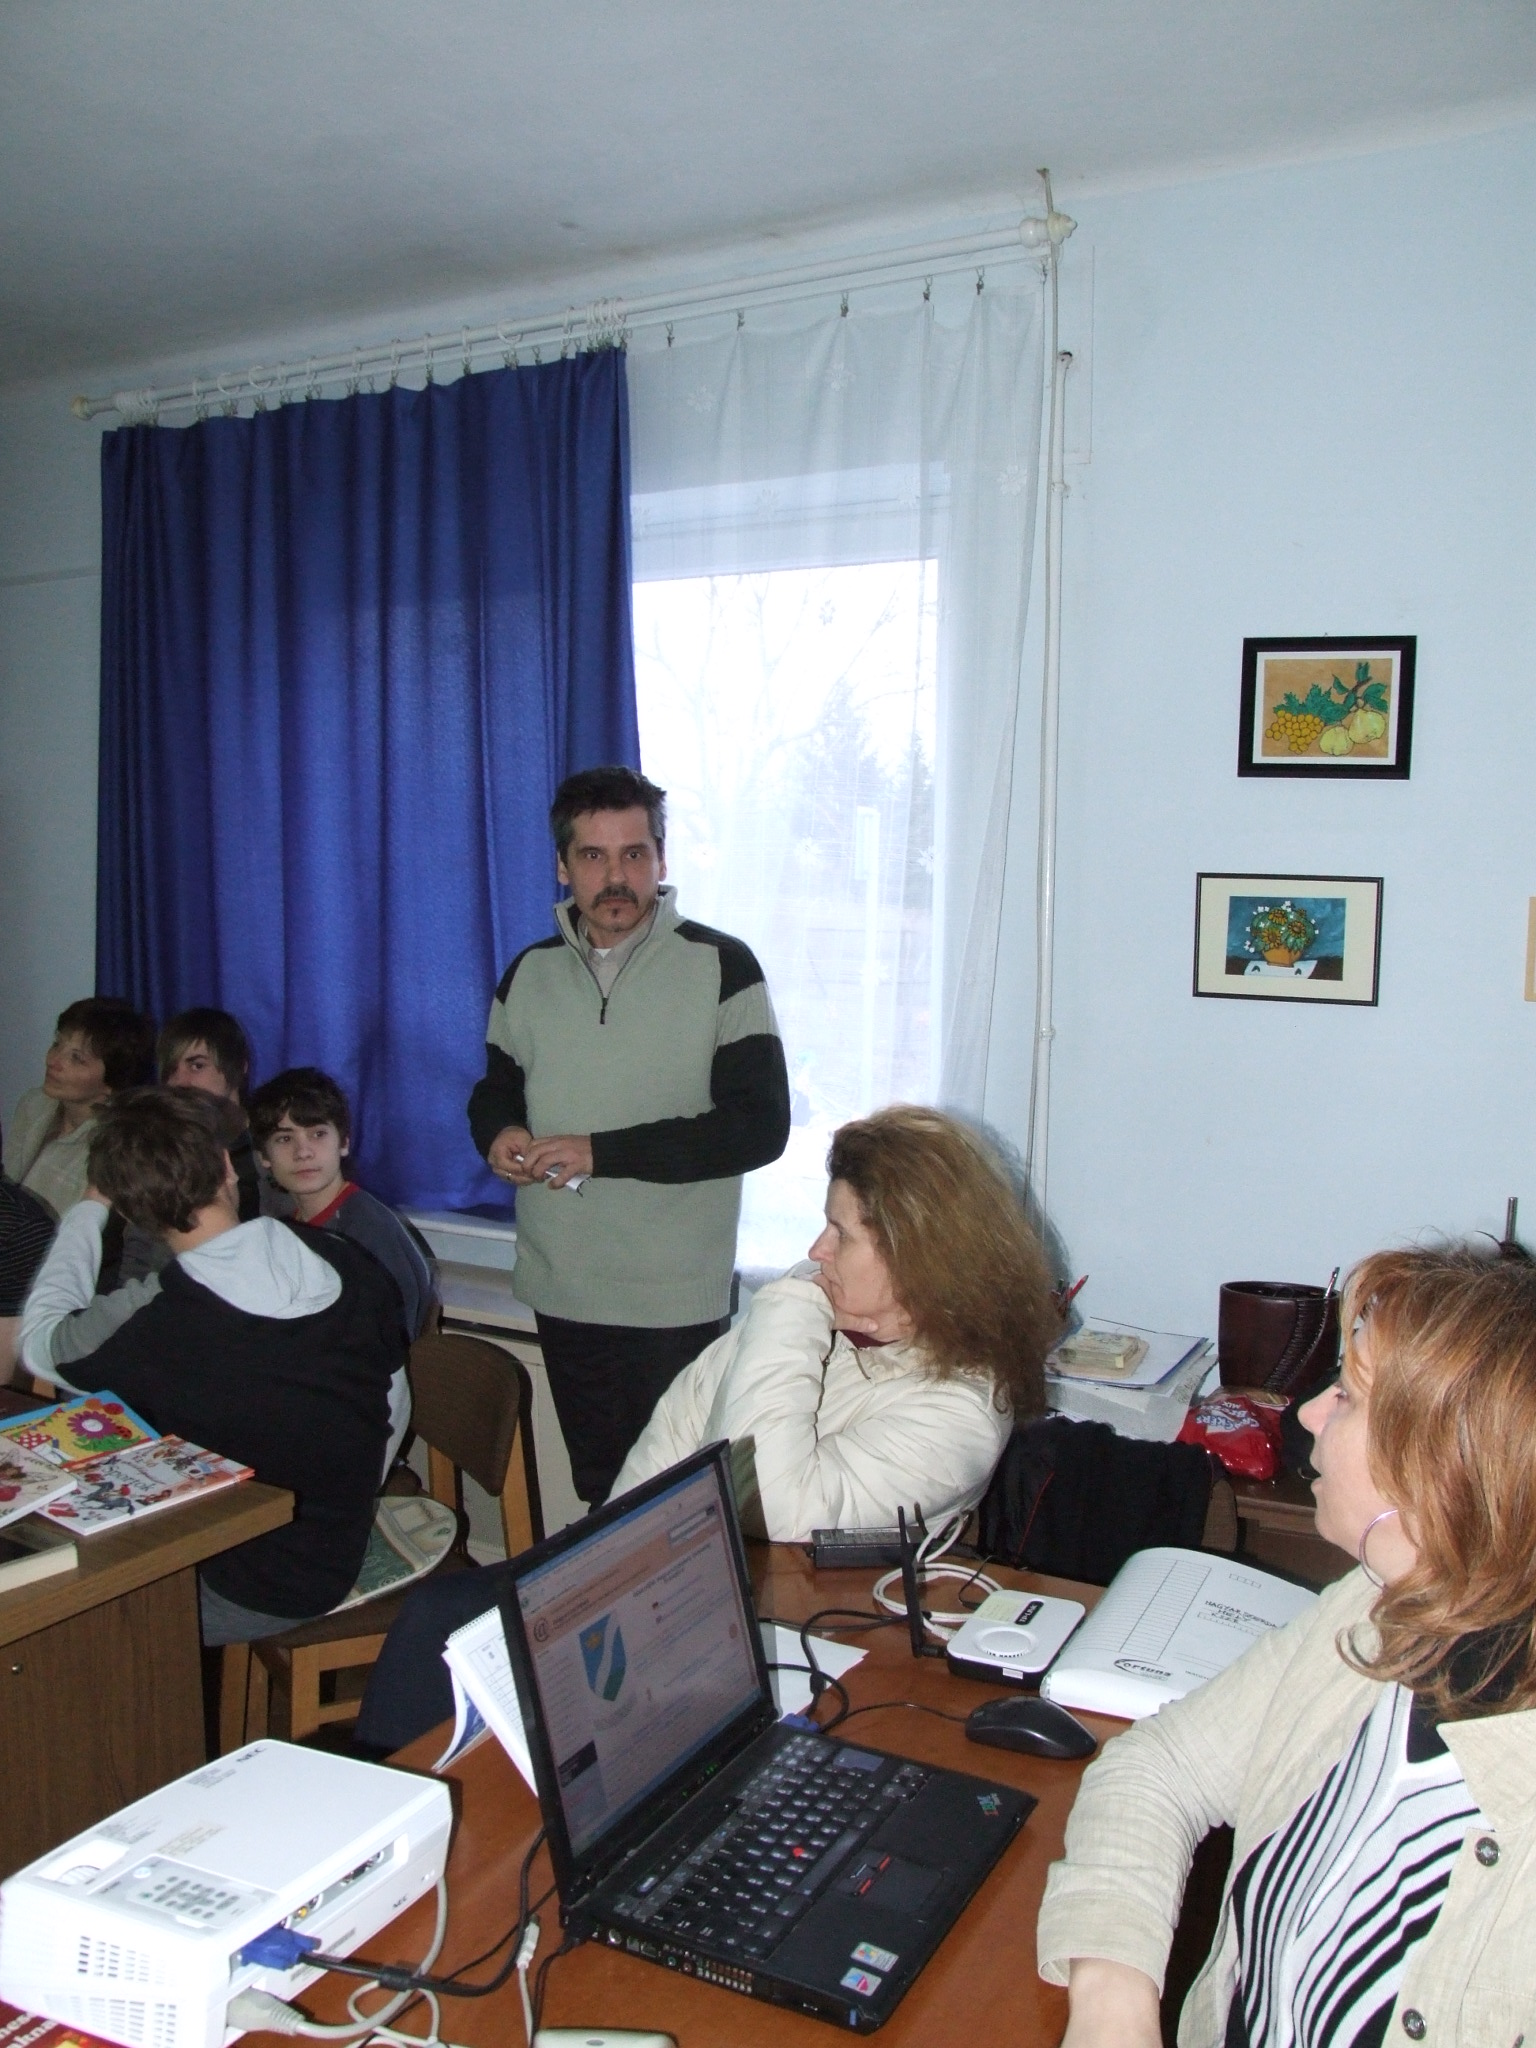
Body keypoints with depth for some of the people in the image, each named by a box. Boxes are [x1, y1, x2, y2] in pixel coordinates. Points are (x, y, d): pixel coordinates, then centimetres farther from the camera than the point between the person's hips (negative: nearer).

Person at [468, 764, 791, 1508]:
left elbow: (759, 1126, -14)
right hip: (562, 1296, 4)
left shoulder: (720, 967, -7)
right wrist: (497, 1135, -6)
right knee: (597, 1498, 16)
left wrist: (601, 1152, -18)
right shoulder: (530, 974, 7)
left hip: (676, 1303, -4)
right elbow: (494, 1092, 19)